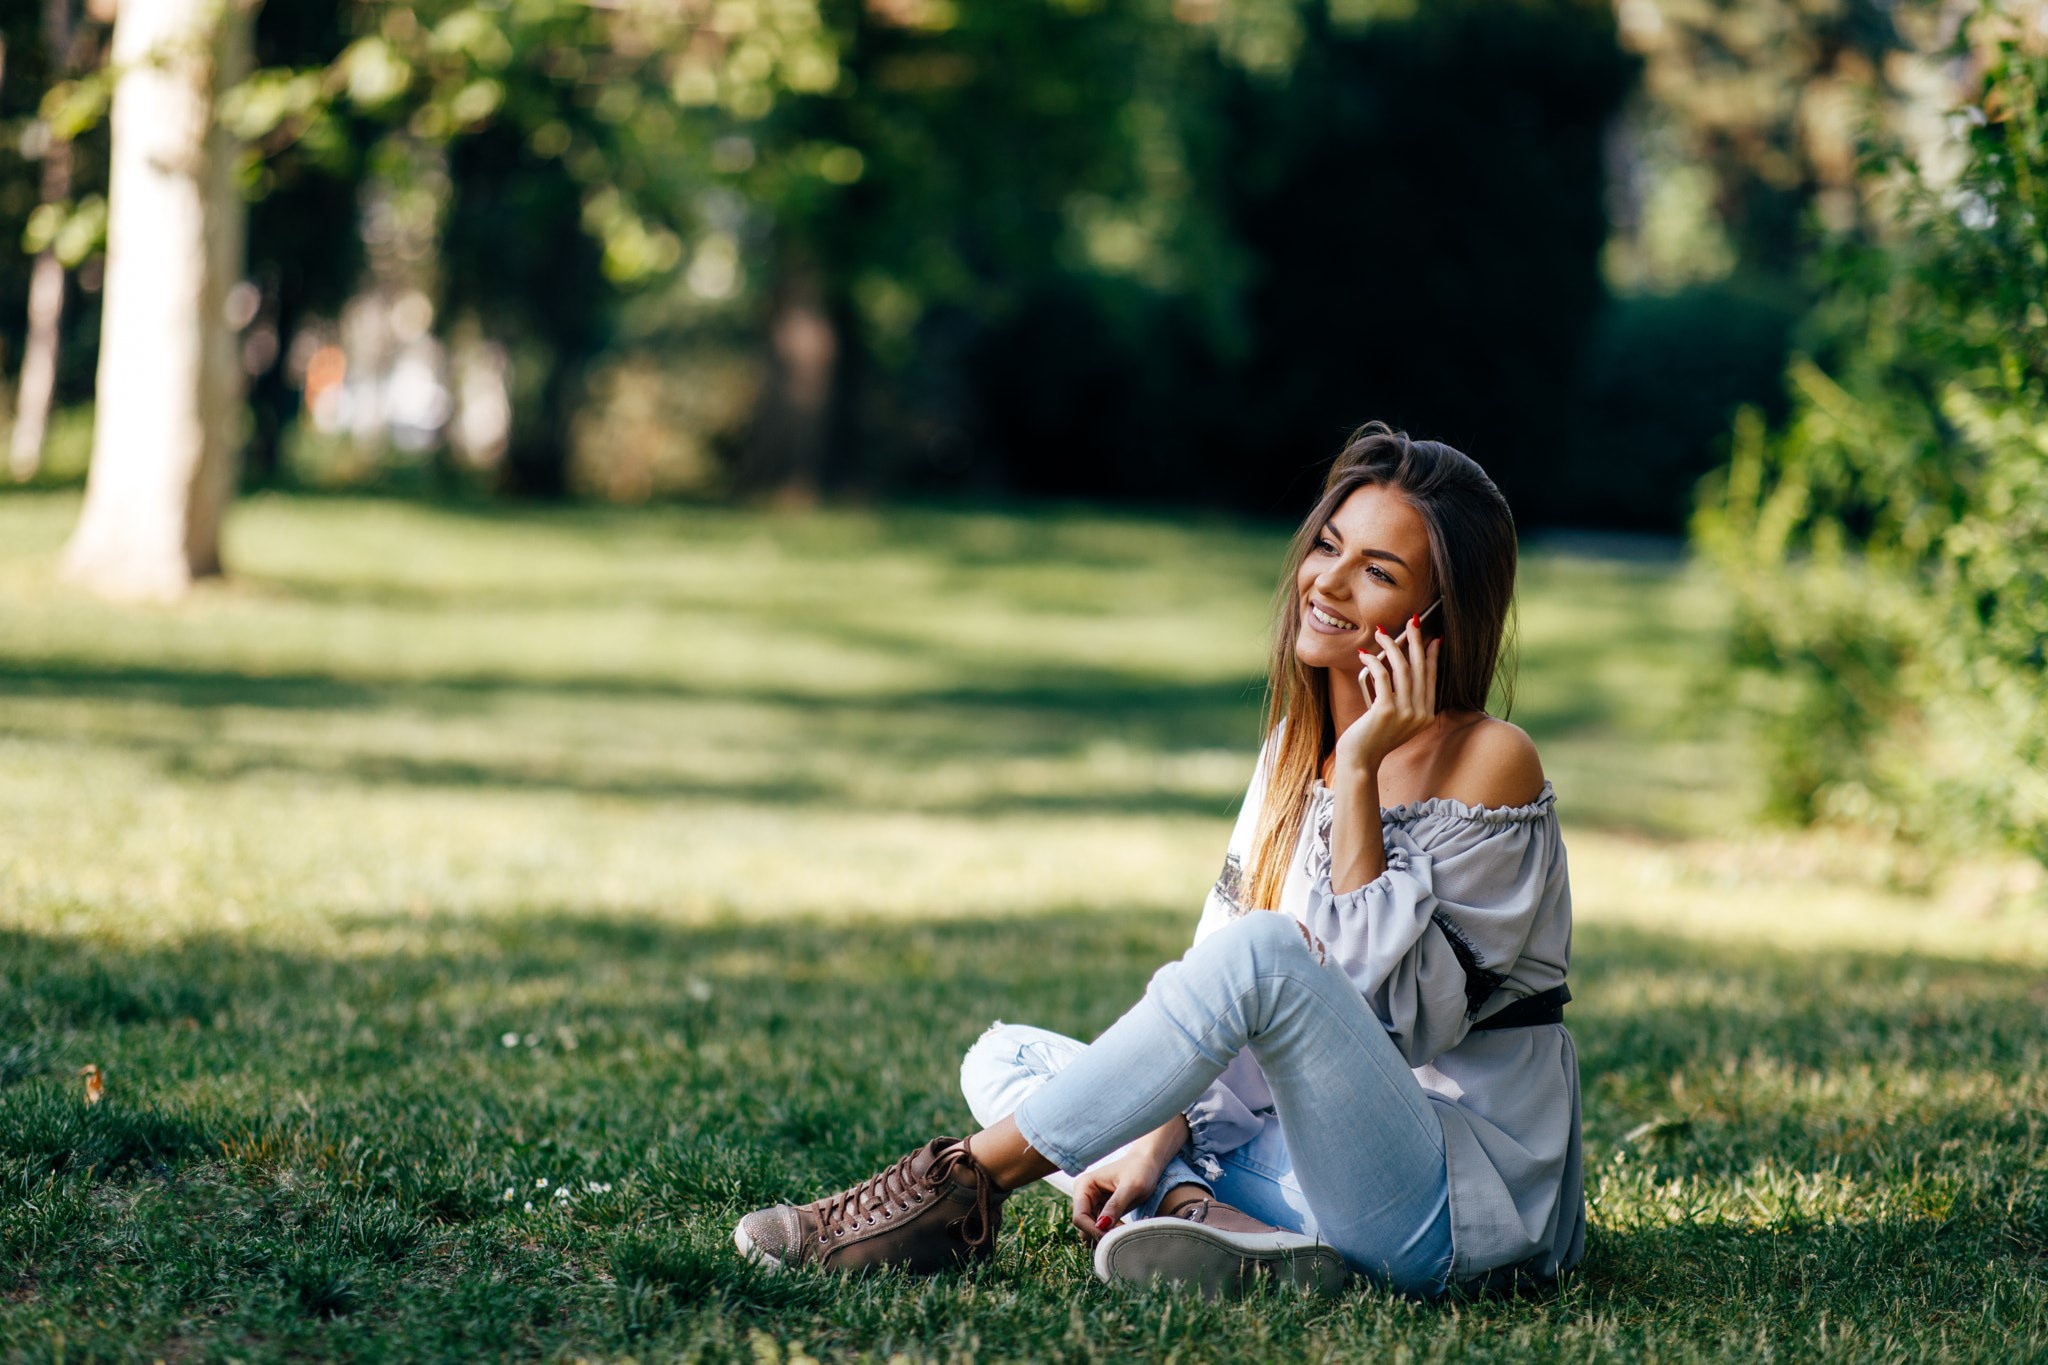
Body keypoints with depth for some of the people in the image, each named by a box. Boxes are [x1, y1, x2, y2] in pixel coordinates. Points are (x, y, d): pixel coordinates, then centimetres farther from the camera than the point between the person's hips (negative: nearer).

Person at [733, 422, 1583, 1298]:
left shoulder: (1491, 765, -11)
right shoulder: (1296, 744, 11)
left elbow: (1389, 1005, -18)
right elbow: (1218, 990, 7)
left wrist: (1360, 770, -19)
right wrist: (1154, 1144, -9)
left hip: (1471, 1204, -8)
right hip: (1307, 1154, 8)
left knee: (1266, 953, -31)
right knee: (1005, 1057, 2)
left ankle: (967, 1184, -20)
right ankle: (1223, 1230, -25)